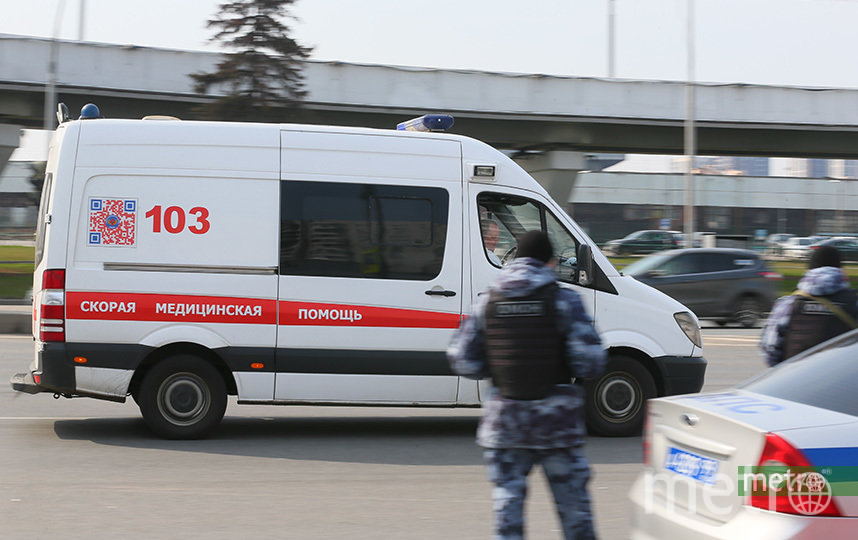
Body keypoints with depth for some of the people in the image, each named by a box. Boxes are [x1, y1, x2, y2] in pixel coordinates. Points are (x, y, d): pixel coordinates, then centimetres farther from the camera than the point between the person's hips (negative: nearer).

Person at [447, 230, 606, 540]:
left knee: (508, 497, 7)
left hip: (504, 421, 2)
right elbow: (589, 364, -12)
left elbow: (463, 361, 1)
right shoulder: (564, 301, -7)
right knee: (573, 502, 10)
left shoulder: (487, 303, 1)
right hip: (557, 421, -2)